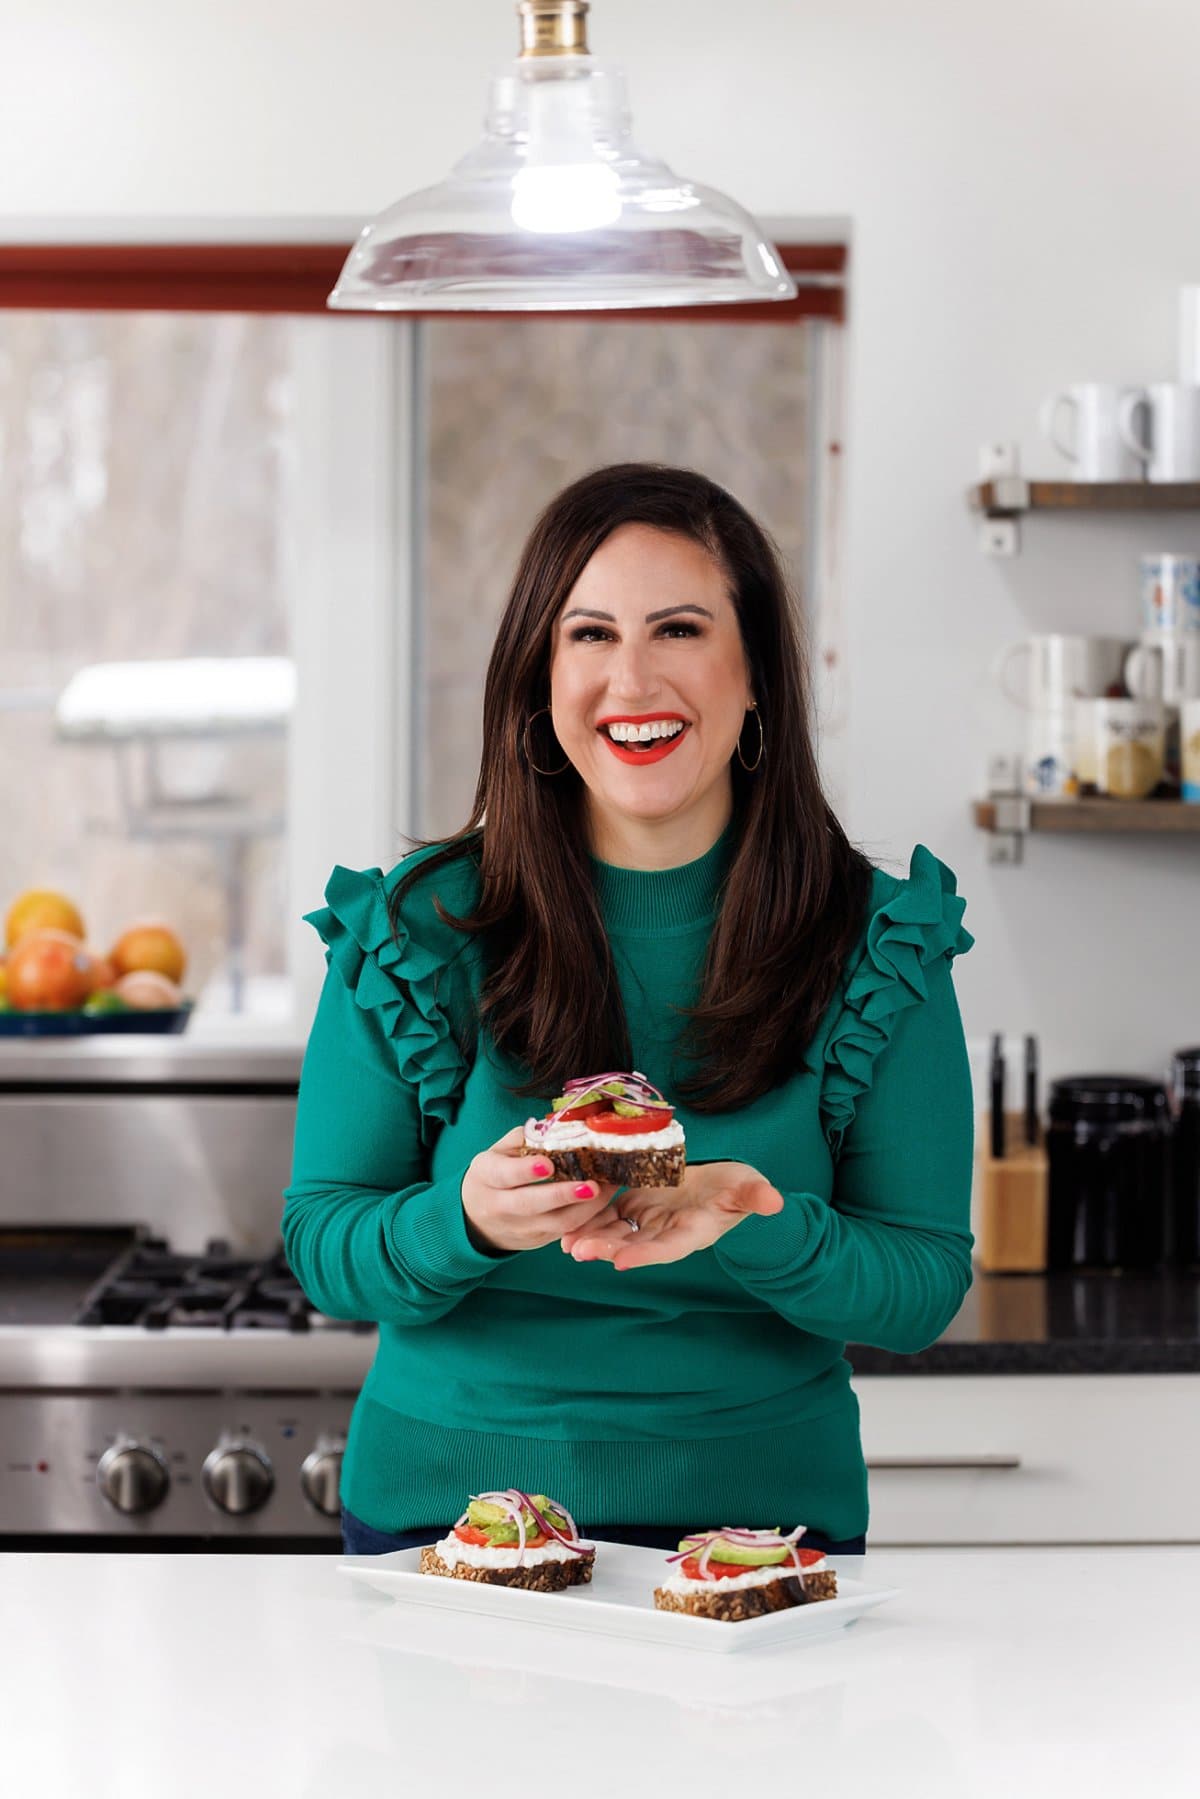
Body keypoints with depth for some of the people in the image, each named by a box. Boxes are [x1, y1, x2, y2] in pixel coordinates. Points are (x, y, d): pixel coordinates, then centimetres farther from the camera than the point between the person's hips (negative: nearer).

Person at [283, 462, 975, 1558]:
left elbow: (924, 1292, -2)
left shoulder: (878, 944, -1)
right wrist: (467, 1221, -21)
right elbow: (322, 1248, 0)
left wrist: (752, 1228, -22)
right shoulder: (411, 931, -2)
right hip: (447, 1502, 0)